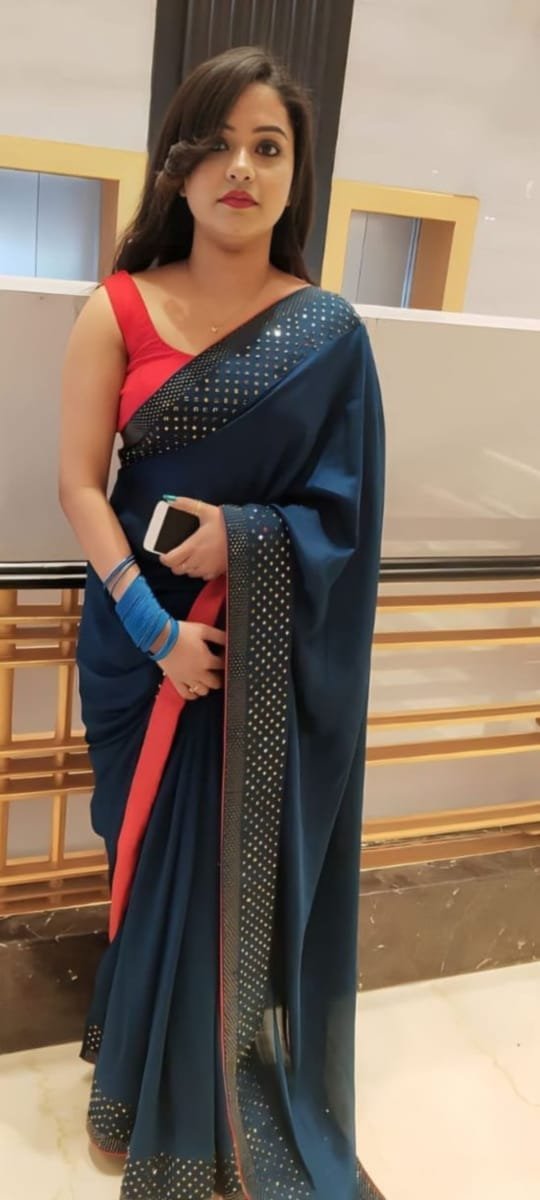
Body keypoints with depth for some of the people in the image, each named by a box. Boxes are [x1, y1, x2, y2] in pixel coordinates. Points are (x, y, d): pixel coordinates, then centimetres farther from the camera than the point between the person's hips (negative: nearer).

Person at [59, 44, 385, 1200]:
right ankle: (151, 1083, 37)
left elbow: (348, 508, -1)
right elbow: (78, 482, -6)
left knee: (251, 864, 8)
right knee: (155, 855, 11)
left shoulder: (329, 333, 0)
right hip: (142, 633, 0)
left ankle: (243, 1103, 35)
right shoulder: (117, 309, 0)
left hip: (269, 649, 0)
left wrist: (242, 538, -18)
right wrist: (152, 622, -16)